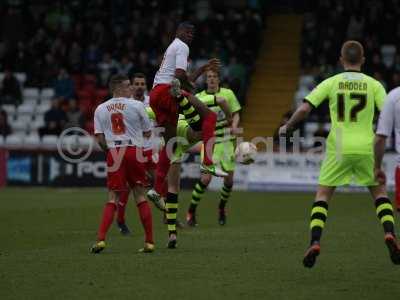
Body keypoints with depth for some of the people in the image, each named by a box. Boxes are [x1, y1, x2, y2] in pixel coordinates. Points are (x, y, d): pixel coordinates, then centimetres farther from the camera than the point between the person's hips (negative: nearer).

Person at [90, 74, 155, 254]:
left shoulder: (100, 109, 7)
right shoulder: (136, 105, 1)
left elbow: (99, 138, 1)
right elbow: (147, 133, 7)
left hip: (114, 153, 1)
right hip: (134, 151, -1)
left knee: (113, 198, 5)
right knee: (140, 196, 7)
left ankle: (101, 239, -10)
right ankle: (149, 242, 7)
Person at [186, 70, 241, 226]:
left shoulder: (228, 94, 1)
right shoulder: (199, 97, 0)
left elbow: (235, 114, 7)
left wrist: (234, 125, -13)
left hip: (226, 141, 2)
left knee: (229, 179, 1)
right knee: (206, 178, -15)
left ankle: (222, 208, 28)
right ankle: (191, 212, -1)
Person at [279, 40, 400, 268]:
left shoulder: (331, 83, 1)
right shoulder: (373, 85, 1)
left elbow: (304, 109, -5)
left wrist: (287, 127, 11)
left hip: (338, 149, 0)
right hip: (366, 148, 0)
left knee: (323, 195, 9)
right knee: (380, 192, 18)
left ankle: (315, 242, -9)